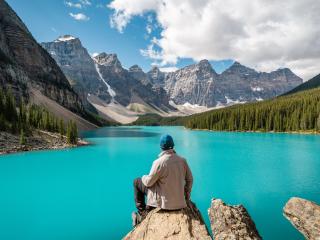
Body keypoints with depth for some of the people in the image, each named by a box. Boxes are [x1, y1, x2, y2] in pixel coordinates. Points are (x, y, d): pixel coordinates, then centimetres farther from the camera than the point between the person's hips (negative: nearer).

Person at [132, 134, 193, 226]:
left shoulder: (159, 162, -22)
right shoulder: (182, 160, -5)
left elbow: (148, 182, -13)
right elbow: (190, 179, 5)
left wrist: (144, 177, 11)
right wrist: (187, 196, 19)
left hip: (164, 202, -6)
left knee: (137, 182, 11)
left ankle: (142, 213, 18)